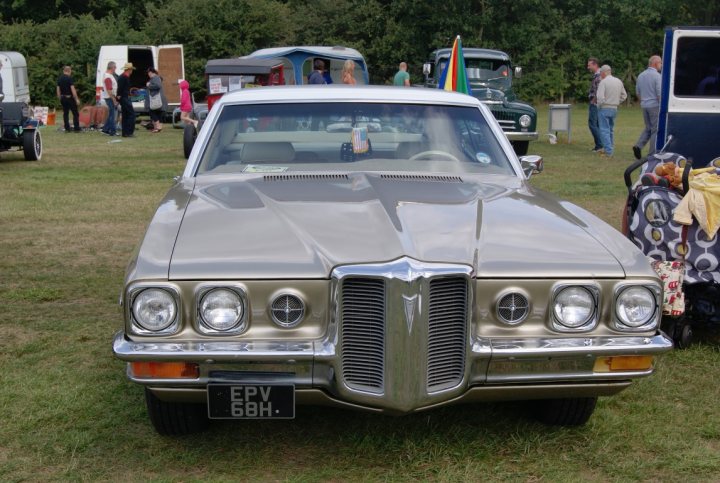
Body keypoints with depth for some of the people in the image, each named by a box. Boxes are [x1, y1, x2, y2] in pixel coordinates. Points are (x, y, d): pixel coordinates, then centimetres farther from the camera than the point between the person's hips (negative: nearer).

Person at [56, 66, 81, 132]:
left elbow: (58, 90, 11)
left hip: (63, 98, 6)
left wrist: (60, 99, 18)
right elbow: (72, 89, -18)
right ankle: (76, 128, -1)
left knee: (65, 113, 10)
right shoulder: (69, 78, -13)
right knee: (75, 113, 0)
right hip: (70, 97, -6)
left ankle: (67, 128, 8)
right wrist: (76, 99, -15)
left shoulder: (59, 78, 8)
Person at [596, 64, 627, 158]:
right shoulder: (619, 81, 8)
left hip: (604, 108, -7)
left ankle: (608, 152, -8)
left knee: (604, 130, -3)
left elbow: (600, 97, -22)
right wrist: (616, 103, 15)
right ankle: (609, 148, 23)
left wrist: (599, 105, -5)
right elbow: (624, 95, 15)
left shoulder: (603, 82, -14)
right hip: (614, 109, 7)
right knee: (610, 129, 18)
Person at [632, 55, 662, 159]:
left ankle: (638, 146, -1)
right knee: (655, 130, 1)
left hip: (644, 106, 7)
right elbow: (660, 94, -17)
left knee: (648, 128, 18)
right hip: (655, 105, -7)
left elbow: (638, 92, 15)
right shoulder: (657, 76, -13)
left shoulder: (641, 75, 9)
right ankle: (652, 154, 1)